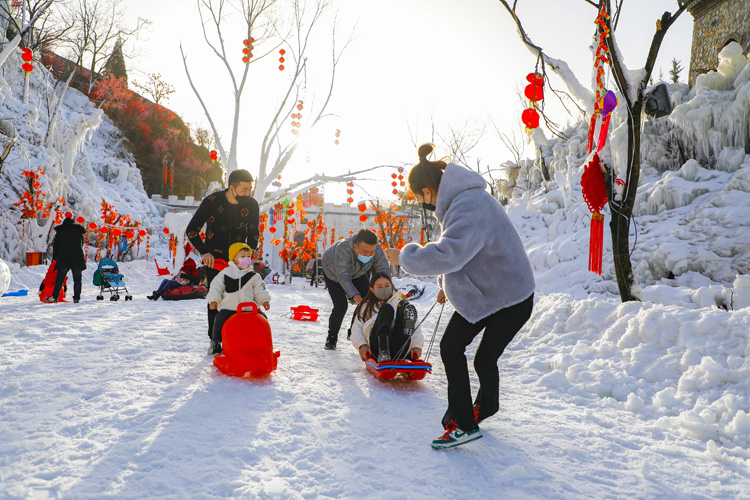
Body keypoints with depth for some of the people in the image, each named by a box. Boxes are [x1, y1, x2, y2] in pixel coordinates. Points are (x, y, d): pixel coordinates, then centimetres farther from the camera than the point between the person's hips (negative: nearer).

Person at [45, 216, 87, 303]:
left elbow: (56, 245, 10)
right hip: (77, 259, 1)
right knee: (77, 279, 5)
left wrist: (55, 257, 19)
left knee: (60, 279, 3)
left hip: (64, 259, -1)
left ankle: (54, 297, 0)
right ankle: (77, 298, 1)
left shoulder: (60, 232, 8)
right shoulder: (79, 232, 14)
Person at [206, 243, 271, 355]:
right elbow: (216, 286, 9)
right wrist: (214, 300, -3)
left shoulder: (253, 276, 12)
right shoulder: (225, 273, 9)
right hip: (228, 308, -1)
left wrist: (264, 300, -4)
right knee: (220, 320, -21)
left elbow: (260, 290, 11)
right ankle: (215, 342, 4)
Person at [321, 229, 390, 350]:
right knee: (341, 307, -15)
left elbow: (384, 272, -35)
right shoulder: (343, 248, -45)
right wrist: (356, 297, -64)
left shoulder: (377, 250, -32)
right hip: (333, 272, -4)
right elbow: (343, 277, -51)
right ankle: (331, 338, 10)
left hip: (358, 273, 4)